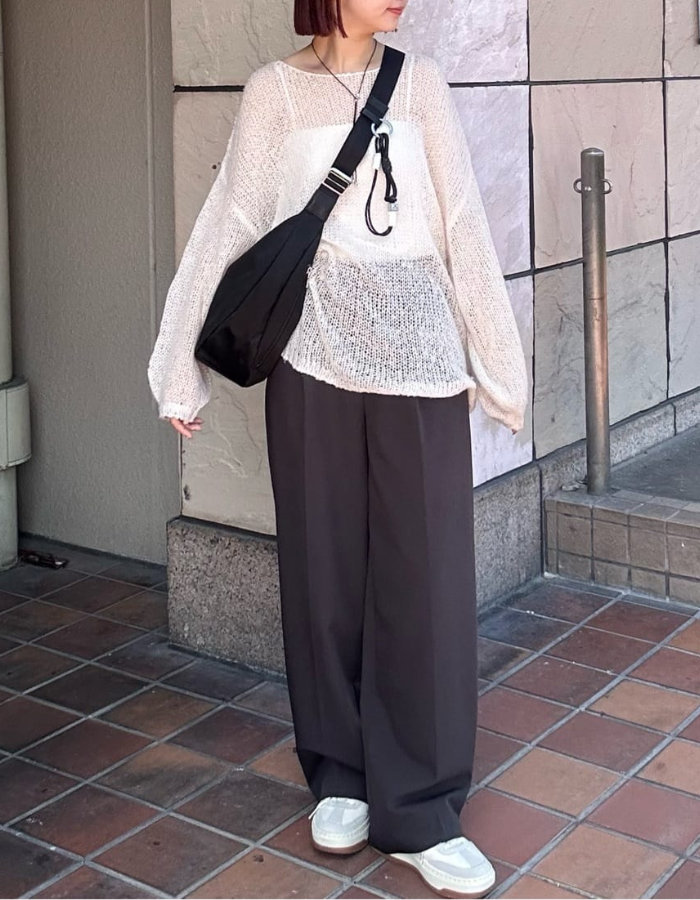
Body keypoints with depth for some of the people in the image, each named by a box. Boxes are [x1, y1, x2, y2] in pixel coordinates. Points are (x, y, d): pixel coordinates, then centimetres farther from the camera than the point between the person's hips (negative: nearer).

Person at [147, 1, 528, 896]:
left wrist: (497, 361, 5)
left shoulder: (420, 82, 8)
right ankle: (339, 775, 25)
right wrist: (184, 369, 1)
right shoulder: (275, 90, 3)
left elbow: (462, 226, 6)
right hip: (315, 354, -1)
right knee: (327, 568, 7)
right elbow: (230, 226, 2)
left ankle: (419, 809, 10)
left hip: (419, 353, 1)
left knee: (427, 575, -1)